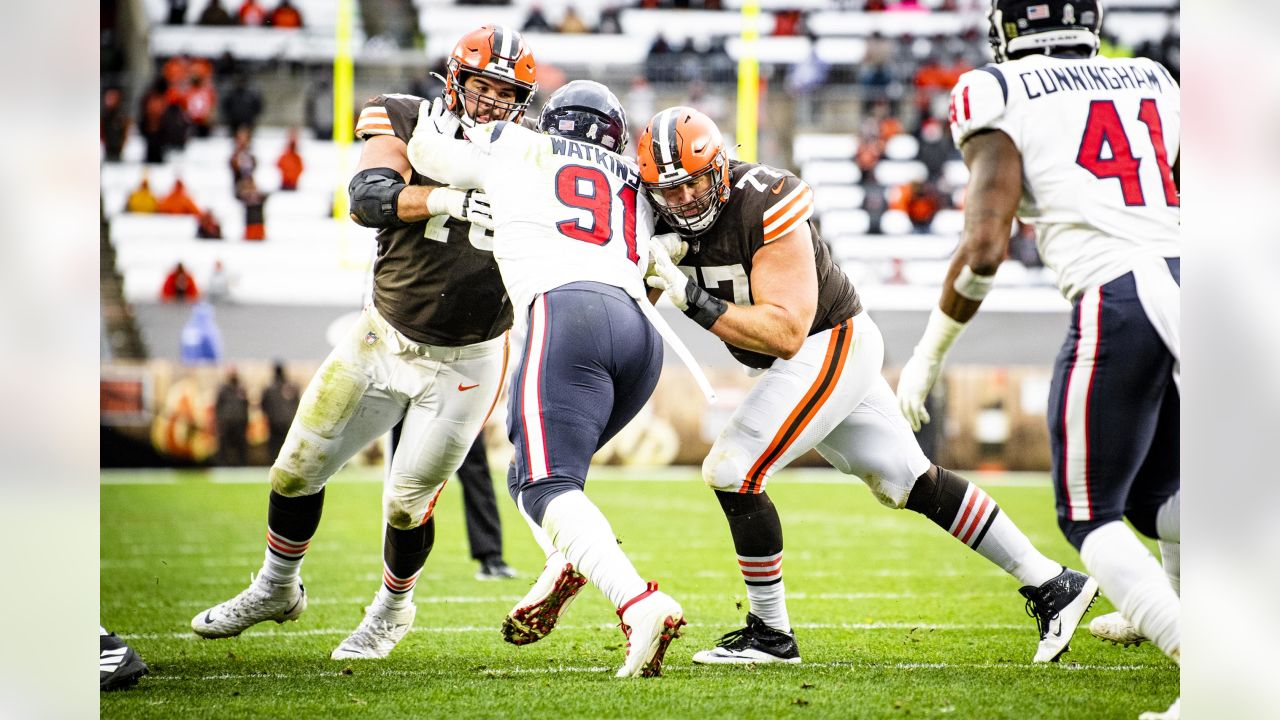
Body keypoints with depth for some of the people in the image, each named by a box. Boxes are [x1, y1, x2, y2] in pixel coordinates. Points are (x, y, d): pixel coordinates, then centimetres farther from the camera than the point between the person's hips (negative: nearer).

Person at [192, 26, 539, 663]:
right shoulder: (409, 124, -10)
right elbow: (369, 198, -28)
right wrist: (448, 200, -44)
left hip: (464, 364, -1)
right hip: (384, 340, 1)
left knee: (407, 503, -1)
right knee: (297, 471, 9)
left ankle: (392, 608, 30)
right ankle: (276, 588, 36)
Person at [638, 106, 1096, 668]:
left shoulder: (763, 209, -27)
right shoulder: (668, 218, -4)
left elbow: (785, 332, -31)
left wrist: (697, 303, -38)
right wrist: (649, 278, -19)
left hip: (831, 347, -9)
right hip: (797, 365, 9)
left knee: (733, 471, -15)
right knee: (908, 483, 12)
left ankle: (771, 632, -2)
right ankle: (1051, 584, 18)